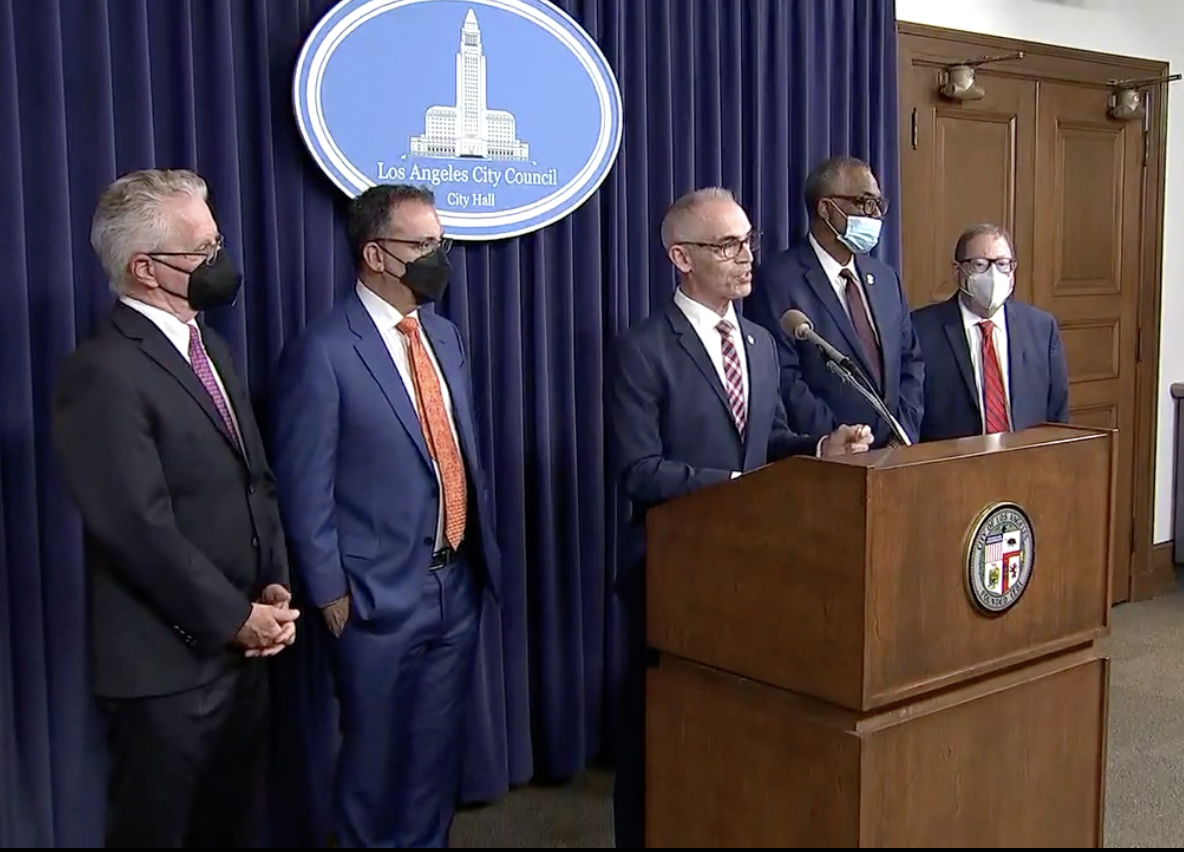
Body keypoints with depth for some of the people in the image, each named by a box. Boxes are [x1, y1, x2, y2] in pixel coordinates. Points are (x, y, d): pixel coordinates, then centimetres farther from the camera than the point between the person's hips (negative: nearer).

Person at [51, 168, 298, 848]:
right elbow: (141, 529, -22)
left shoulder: (210, 347, 10)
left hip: (241, 650, 8)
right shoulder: (104, 373, -18)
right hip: (169, 664, -8)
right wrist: (236, 618, -14)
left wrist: (274, 589, 0)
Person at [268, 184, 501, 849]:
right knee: (376, 754, 11)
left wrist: (483, 552, 13)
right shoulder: (323, 352, -13)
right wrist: (330, 590, -11)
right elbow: (305, 488, -12)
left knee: (439, 747, 17)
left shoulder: (445, 336, 9)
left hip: (458, 582, 6)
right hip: (380, 592, -6)